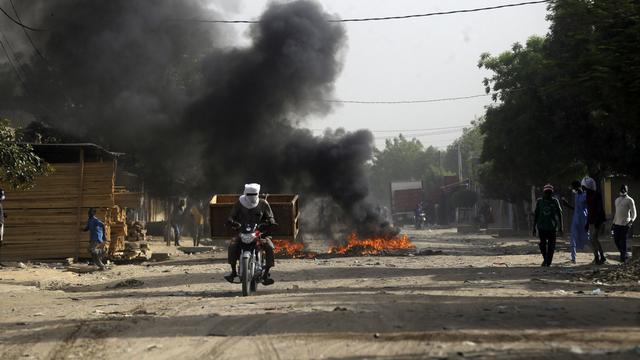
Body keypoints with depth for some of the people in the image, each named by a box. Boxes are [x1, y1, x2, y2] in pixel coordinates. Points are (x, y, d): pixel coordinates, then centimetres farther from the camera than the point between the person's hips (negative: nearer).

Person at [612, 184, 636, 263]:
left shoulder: (629, 200, -3)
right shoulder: (617, 200, 18)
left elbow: (633, 213, -6)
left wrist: (631, 221, -21)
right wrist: (613, 222, 20)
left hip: (625, 224, -6)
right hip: (617, 224, 6)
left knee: (623, 241, -4)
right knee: (616, 240, 7)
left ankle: (623, 257, 8)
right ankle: (623, 253, 26)